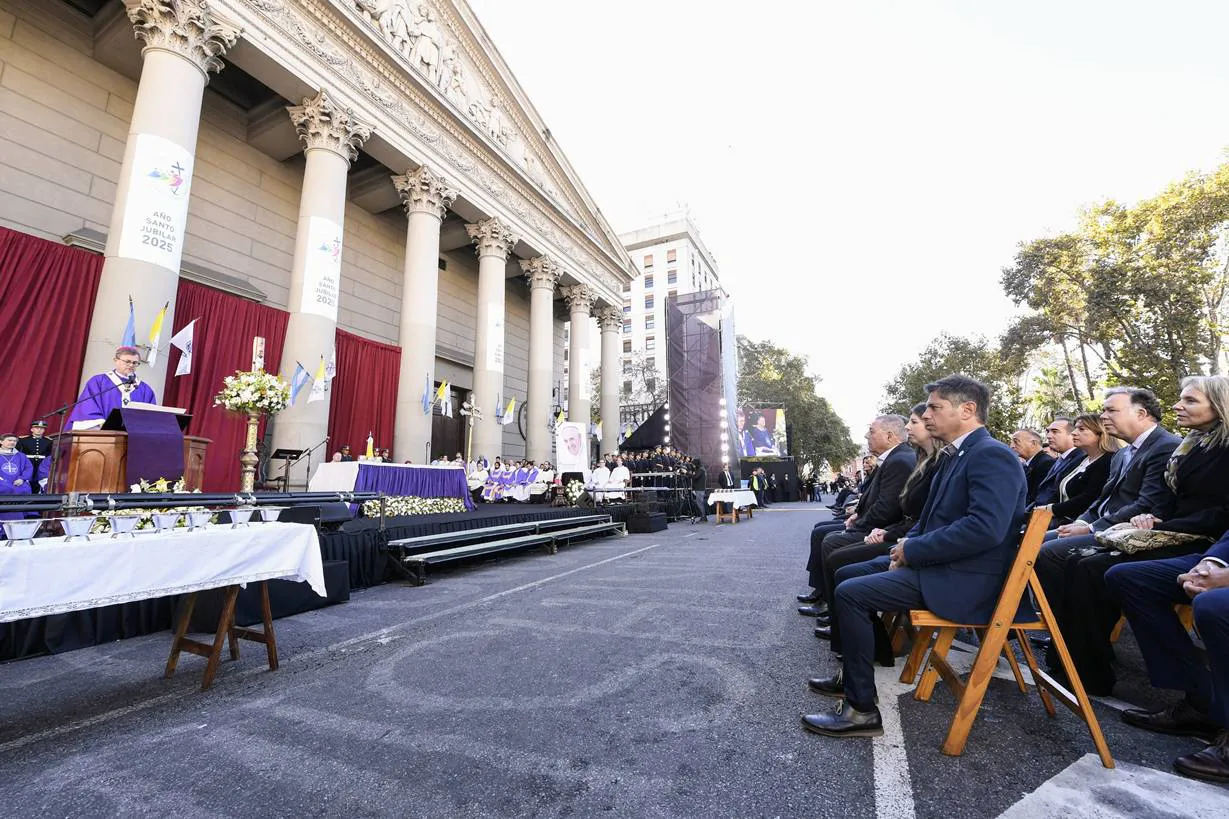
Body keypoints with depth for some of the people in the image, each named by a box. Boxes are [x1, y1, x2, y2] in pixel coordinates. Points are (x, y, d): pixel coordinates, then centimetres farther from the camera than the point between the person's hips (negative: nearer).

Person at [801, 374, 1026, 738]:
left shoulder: (993, 456, -17)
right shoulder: (958, 455, 15)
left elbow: (986, 528, -30)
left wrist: (913, 550, -21)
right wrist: (908, 544, 1)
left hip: (962, 580, -10)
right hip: (935, 564, 10)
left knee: (851, 593, -20)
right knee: (847, 575, 12)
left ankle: (861, 708, -6)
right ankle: (851, 673, 23)